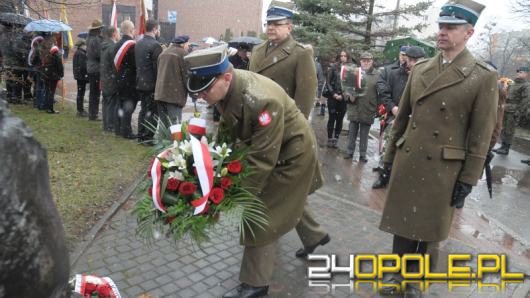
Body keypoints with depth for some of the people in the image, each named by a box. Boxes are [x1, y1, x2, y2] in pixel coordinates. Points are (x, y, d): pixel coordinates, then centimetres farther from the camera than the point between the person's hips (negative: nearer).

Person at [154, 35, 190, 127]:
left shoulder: (164, 52, 20)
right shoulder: (183, 53, -4)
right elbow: (186, 74, -9)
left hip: (160, 93, 7)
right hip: (175, 94, -7)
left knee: (163, 124, 14)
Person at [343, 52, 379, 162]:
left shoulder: (377, 75, -2)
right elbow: (346, 87, 6)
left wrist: (377, 107, -7)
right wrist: (349, 96, -13)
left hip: (368, 111, -1)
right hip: (354, 109, 1)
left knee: (364, 135, 10)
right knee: (352, 133, 13)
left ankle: (362, 154, 22)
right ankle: (349, 152, 26)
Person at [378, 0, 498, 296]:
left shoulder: (484, 76, -7)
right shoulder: (420, 69, 6)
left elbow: (481, 136, -7)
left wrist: (468, 181, -8)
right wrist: (391, 156, 10)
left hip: (443, 169, -3)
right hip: (407, 162, 4)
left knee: (429, 230, 13)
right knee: (403, 222, 15)